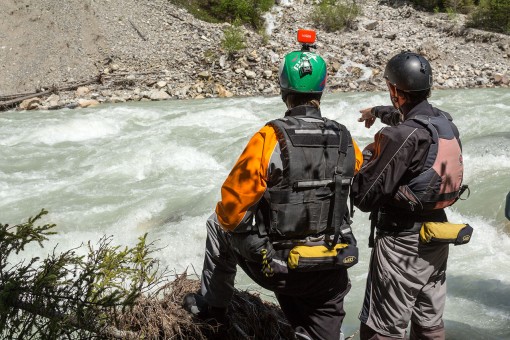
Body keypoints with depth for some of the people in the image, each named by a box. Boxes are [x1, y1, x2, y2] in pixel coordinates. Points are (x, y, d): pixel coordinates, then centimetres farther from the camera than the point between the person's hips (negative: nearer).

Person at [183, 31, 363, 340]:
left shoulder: (270, 138, -18)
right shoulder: (345, 141, -4)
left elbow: (233, 207, -16)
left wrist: (228, 221, 6)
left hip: (277, 267, -3)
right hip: (331, 275, 3)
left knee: (219, 225, 23)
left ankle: (212, 304, 38)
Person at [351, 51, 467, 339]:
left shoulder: (401, 137, -25)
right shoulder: (447, 123, 1)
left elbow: (364, 198, -24)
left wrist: (368, 156, -7)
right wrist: (379, 112, 44)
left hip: (402, 243, -8)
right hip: (437, 237, 8)